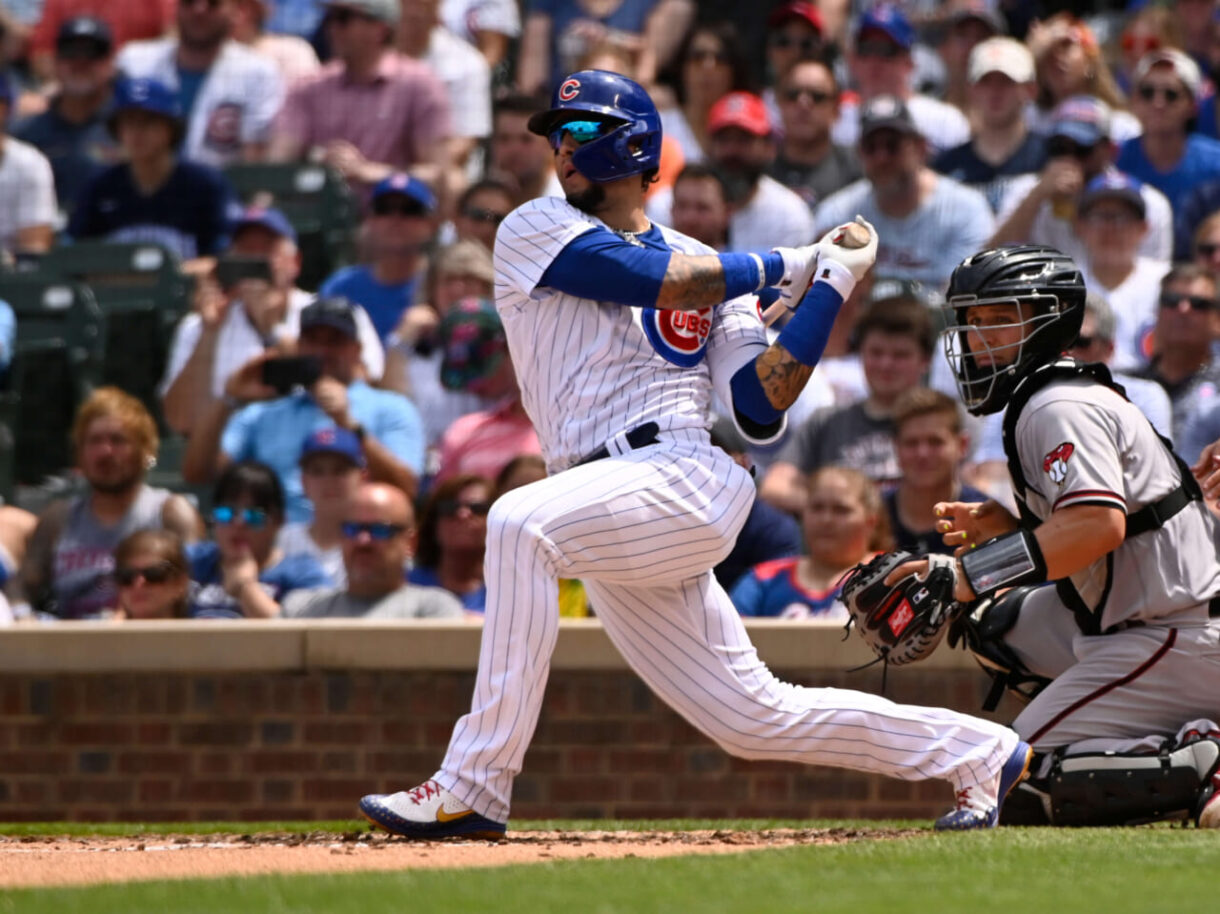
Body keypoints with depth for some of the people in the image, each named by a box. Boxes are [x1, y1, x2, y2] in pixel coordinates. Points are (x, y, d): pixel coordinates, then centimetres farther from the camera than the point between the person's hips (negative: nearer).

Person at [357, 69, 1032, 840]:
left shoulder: (711, 272, 13)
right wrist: (785, 267, 5)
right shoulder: (537, 232, 13)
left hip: (683, 485, -4)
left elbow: (761, 409, 3)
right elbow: (651, 280, -3)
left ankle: (474, 788, -34)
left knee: (522, 523, -32)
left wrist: (828, 286, 2)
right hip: (617, 530, 4)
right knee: (755, 718, 6)